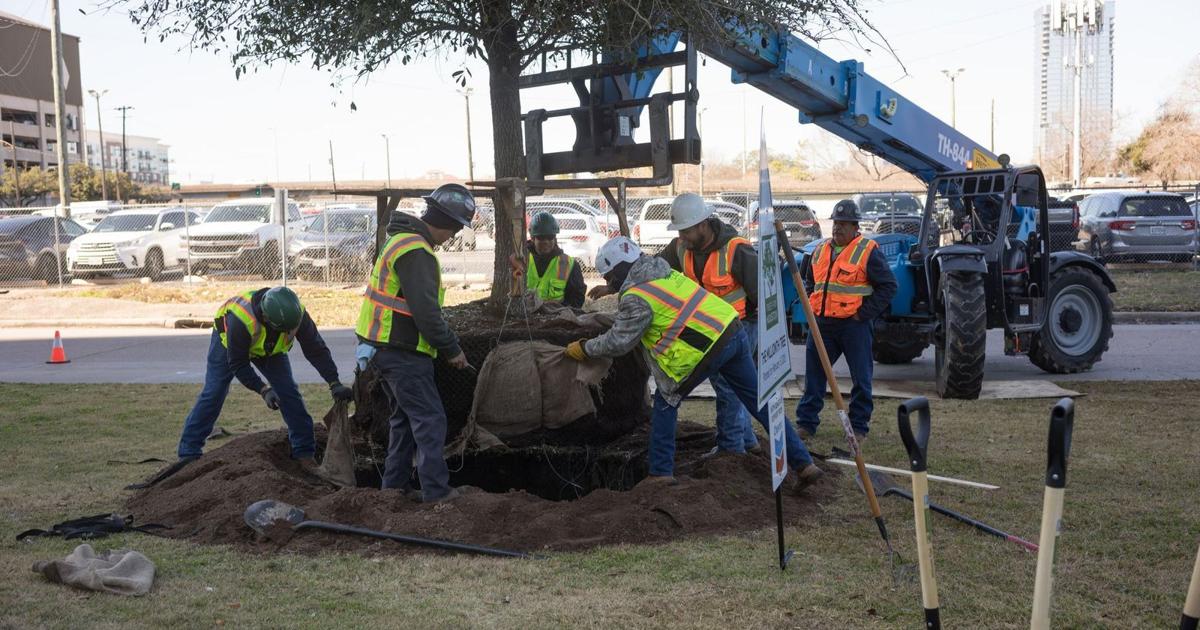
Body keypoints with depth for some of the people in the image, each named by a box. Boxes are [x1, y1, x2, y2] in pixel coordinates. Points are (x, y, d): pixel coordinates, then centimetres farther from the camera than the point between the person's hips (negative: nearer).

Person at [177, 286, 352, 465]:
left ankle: (305, 453, -1)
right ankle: (188, 453, -1)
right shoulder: (241, 319, -45)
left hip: (271, 348, 3)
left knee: (289, 393, -9)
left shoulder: (297, 314, -35)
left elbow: (316, 350, -25)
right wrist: (263, 390, -40)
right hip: (228, 343, -3)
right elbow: (238, 363, -33)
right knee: (212, 395, -10)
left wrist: (335, 384, -32)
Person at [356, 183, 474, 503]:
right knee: (430, 420, -6)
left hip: (386, 347, 11)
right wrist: (452, 350, -13)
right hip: (403, 353, -11)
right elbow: (426, 312, -24)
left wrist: (446, 344, 19)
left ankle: (395, 485, 25)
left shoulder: (402, 240, 14)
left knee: (405, 417, 18)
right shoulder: (416, 252, -20)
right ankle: (437, 491, -4)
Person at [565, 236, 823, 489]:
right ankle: (804, 464, 15)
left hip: (707, 348, -8)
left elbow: (618, 342, -5)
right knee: (758, 402, 13)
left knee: (666, 401, 9)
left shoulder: (636, 298, -8)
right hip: (734, 332, 8)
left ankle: (661, 472, 11)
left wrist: (584, 347, 10)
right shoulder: (663, 272, 18)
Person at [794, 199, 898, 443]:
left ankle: (859, 427, 13)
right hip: (822, 323, 5)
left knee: (861, 378, 3)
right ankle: (806, 423, 17)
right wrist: (812, 307, 10)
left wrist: (865, 313, -12)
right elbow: (809, 281, 26)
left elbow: (888, 285, -8)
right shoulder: (820, 250, 12)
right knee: (814, 374, 8)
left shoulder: (868, 251, -6)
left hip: (854, 324, -5)